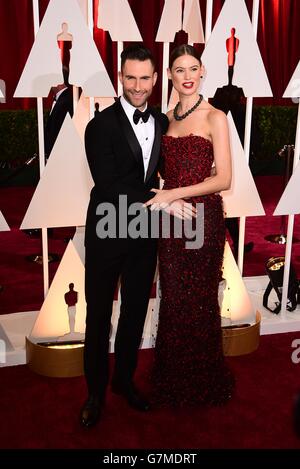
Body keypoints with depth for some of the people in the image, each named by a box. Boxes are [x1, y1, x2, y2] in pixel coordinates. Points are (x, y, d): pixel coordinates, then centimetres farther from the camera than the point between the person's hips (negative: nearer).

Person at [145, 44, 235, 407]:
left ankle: (202, 381, 29)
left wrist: (174, 193, -17)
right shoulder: (167, 117, 10)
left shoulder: (215, 118, -6)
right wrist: (161, 194, -2)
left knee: (199, 299, 8)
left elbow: (223, 178, -12)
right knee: (173, 296, 11)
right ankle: (174, 379, 30)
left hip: (203, 217, -5)